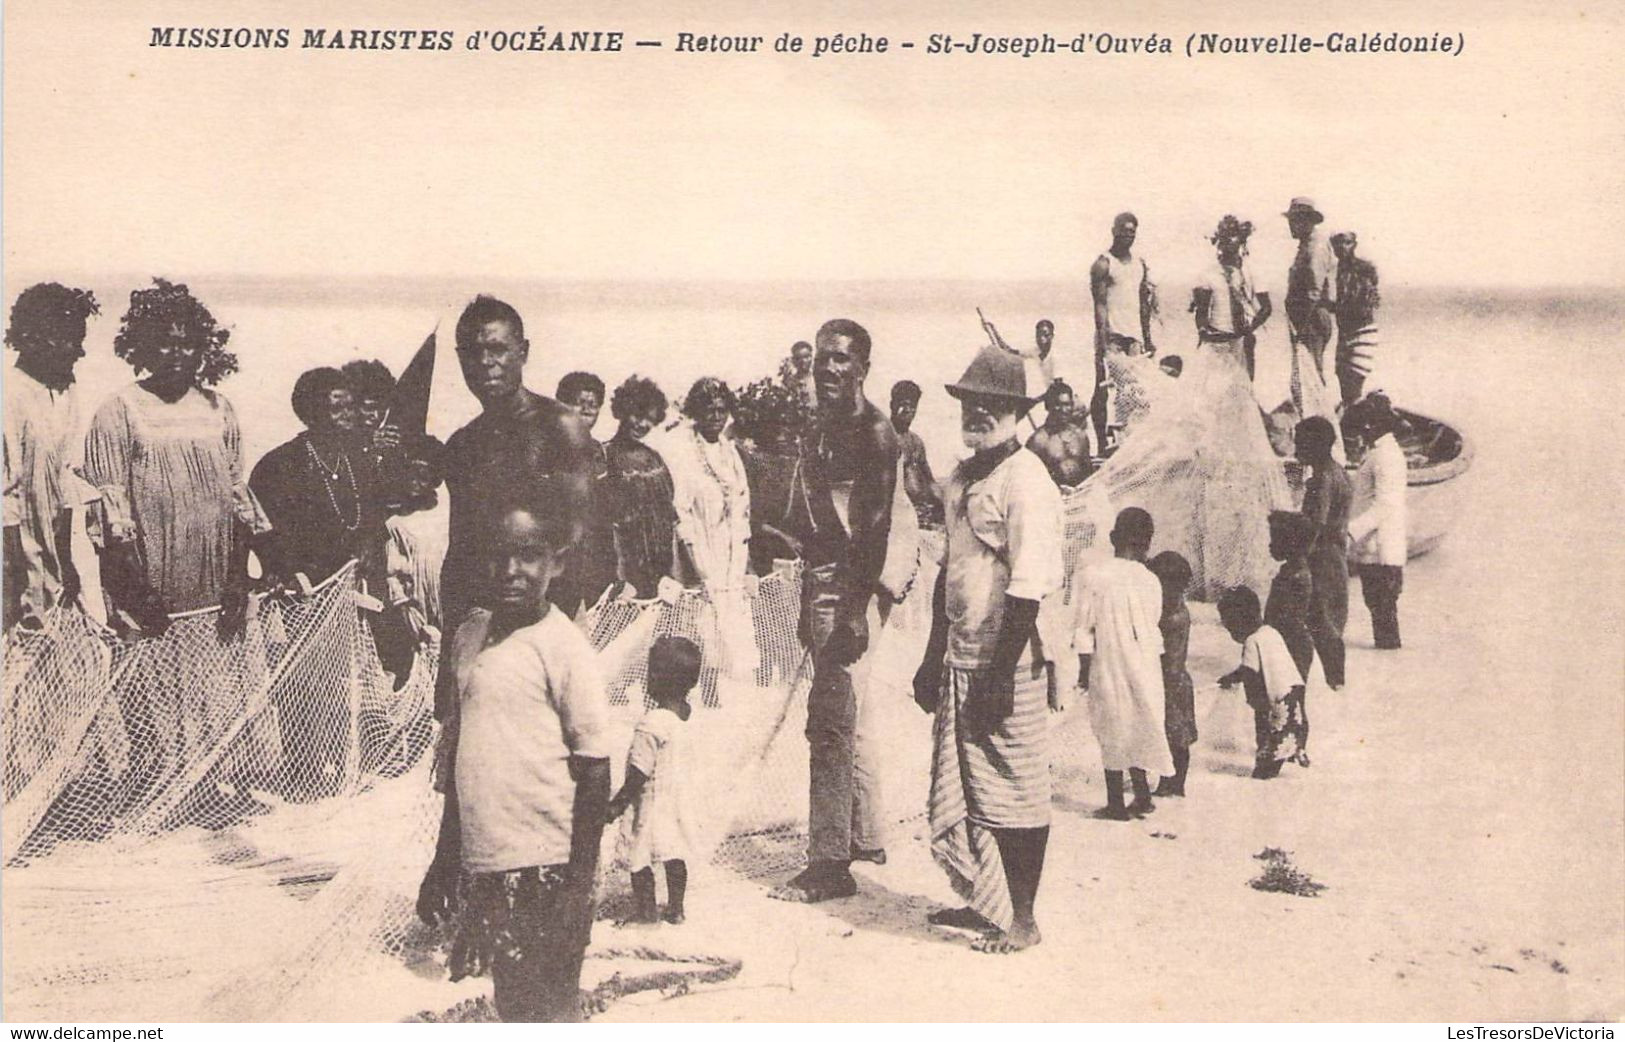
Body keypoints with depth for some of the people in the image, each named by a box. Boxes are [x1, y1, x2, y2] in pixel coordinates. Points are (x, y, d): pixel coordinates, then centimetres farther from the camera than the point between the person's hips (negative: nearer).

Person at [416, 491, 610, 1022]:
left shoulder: (564, 648, -13)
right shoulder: (470, 635, 7)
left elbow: (595, 775, -12)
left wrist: (579, 884, -14)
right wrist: (444, 861, 19)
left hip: (544, 866, -7)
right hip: (485, 865, 7)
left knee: (547, 1008, 1)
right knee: (511, 1004, 16)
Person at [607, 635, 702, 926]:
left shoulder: (651, 724, -26)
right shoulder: (682, 712, -6)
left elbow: (639, 773, -22)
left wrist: (618, 803, -15)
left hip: (652, 797, -8)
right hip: (675, 791, 8)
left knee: (639, 858, 8)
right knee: (675, 853, 17)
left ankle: (646, 909, 20)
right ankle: (676, 908, 27)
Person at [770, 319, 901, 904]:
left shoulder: (874, 431, -11)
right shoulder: (820, 430, 16)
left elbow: (876, 527, -18)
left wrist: (855, 610, -23)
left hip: (849, 586, -10)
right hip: (821, 581, 10)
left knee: (830, 720, -9)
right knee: (850, 718, 16)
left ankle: (830, 864, -5)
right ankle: (866, 838, 28)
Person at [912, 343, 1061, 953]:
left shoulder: (1025, 481, -13)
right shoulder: (961, 478, 13)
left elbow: (1028, 588, -19)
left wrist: (1001, 674, -21)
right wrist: (933, 659, 19)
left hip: (1008, 666, -8)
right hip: (961, 662, 8)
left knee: (1013, 792, 3)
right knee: (957, 793, 15)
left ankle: (1020, 920, 17)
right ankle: (984, 903, 31)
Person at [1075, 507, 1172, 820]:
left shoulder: (1095, 576, -10)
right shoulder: (1150, 581, -3)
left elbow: (1085, 630, -6)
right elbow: (1154, 628, 5)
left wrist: (1084, 669, 3)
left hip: (1109, 665, -3)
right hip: (1145, 666, 3)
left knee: (1113, 732, 5)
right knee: (1139, 729, 14)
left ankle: (1116, 803, 9)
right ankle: (1142, 796, 18)